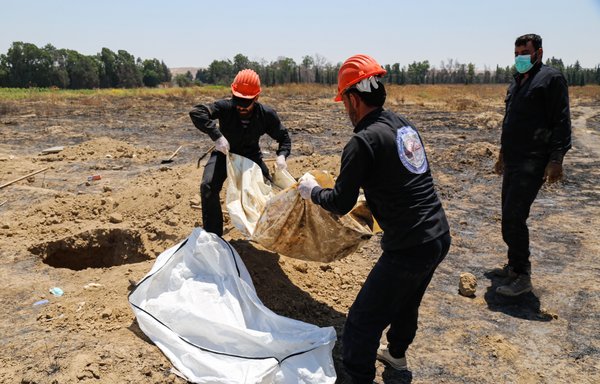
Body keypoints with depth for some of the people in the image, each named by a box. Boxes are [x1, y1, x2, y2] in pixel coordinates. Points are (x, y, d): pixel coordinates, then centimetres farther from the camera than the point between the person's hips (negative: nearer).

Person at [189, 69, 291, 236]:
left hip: (251, 155, 2)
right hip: (224, 154, -2)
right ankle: (213, 236, -10)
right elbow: (196, 112, -43)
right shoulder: (226, 107, -31)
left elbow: (283, 136, -6)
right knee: (208, 187, -23)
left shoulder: (267, 114, -22)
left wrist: (281, 155, -25)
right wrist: (217, 136, -51)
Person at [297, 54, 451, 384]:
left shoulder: (363, 142, -18)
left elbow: (340, 204, -12)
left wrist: (311, 190, 6)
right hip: (440, 236, 9)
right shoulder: (404, 125, 7)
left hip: (409, 248, -9)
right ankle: (396, 354, 55)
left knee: (363, 321, 4)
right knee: (407, 302, 31)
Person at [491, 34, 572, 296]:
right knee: (511, 216, 13)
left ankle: (522, 277, -2)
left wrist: (556, 160, -18)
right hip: (513, 161, 9)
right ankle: (514, 266, 27)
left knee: (512, 217, -12)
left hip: (533, 163, -8)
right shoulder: (516, 83, 19)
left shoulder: (551, 78, -6)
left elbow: (561, 123, -12)